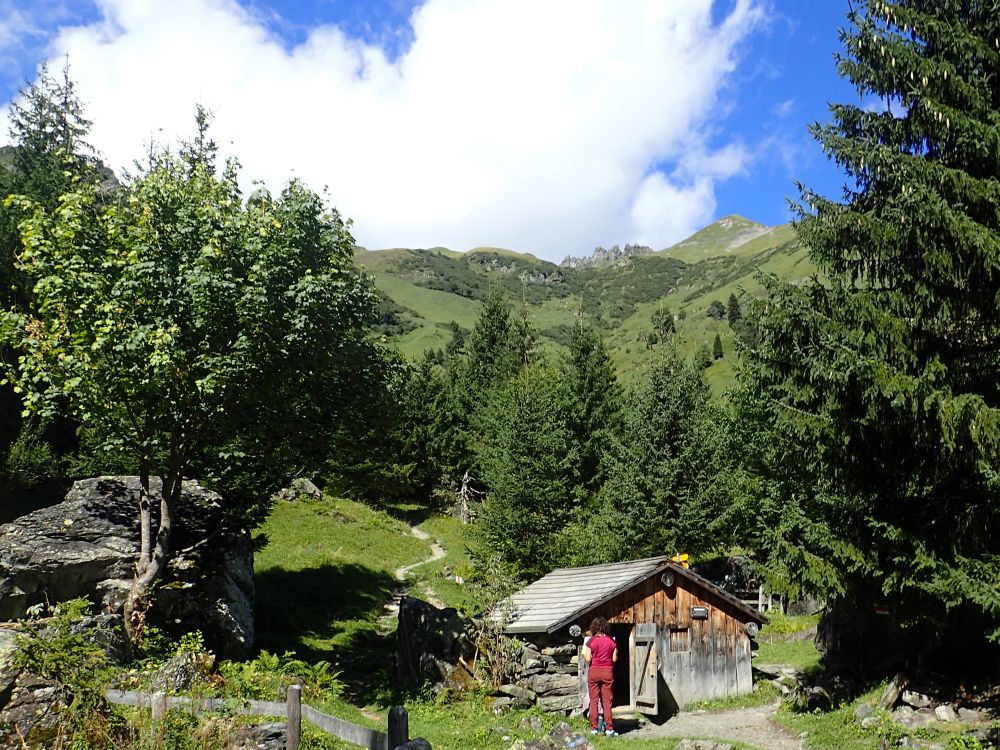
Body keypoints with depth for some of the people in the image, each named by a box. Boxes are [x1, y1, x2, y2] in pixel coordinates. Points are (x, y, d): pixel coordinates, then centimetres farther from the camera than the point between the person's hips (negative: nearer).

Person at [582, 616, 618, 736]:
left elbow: (588, 659, -9)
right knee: (607, 701, 6)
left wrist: (585, 653, 10)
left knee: (593, 701, 7)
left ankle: (594, 728, 7)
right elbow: (614, 659, 0)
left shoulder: (591, 641, -7)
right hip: (607, 672, 1)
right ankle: (609, 728, 5)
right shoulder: (611, 640, -2)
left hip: (594, 671, -1)